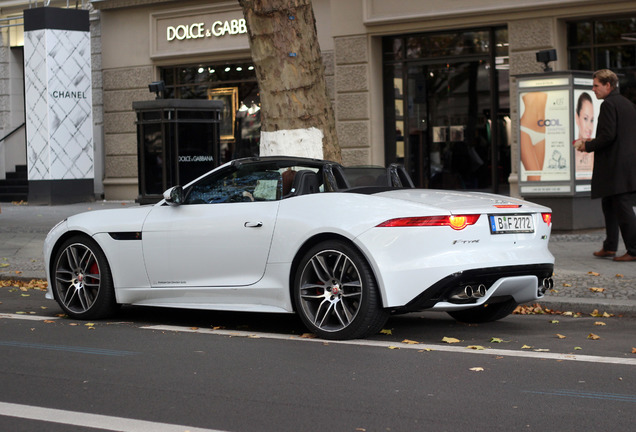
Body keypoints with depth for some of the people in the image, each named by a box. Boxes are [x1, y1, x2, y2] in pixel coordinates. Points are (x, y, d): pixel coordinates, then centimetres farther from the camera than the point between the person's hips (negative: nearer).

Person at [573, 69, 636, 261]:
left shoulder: (609, 104, -13)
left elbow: (608, 136, -21)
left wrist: (588, 146, -6)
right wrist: (590, 142, 19)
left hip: (615, 166, -10)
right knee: (609, 206, 17)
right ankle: (610, 247, 21)